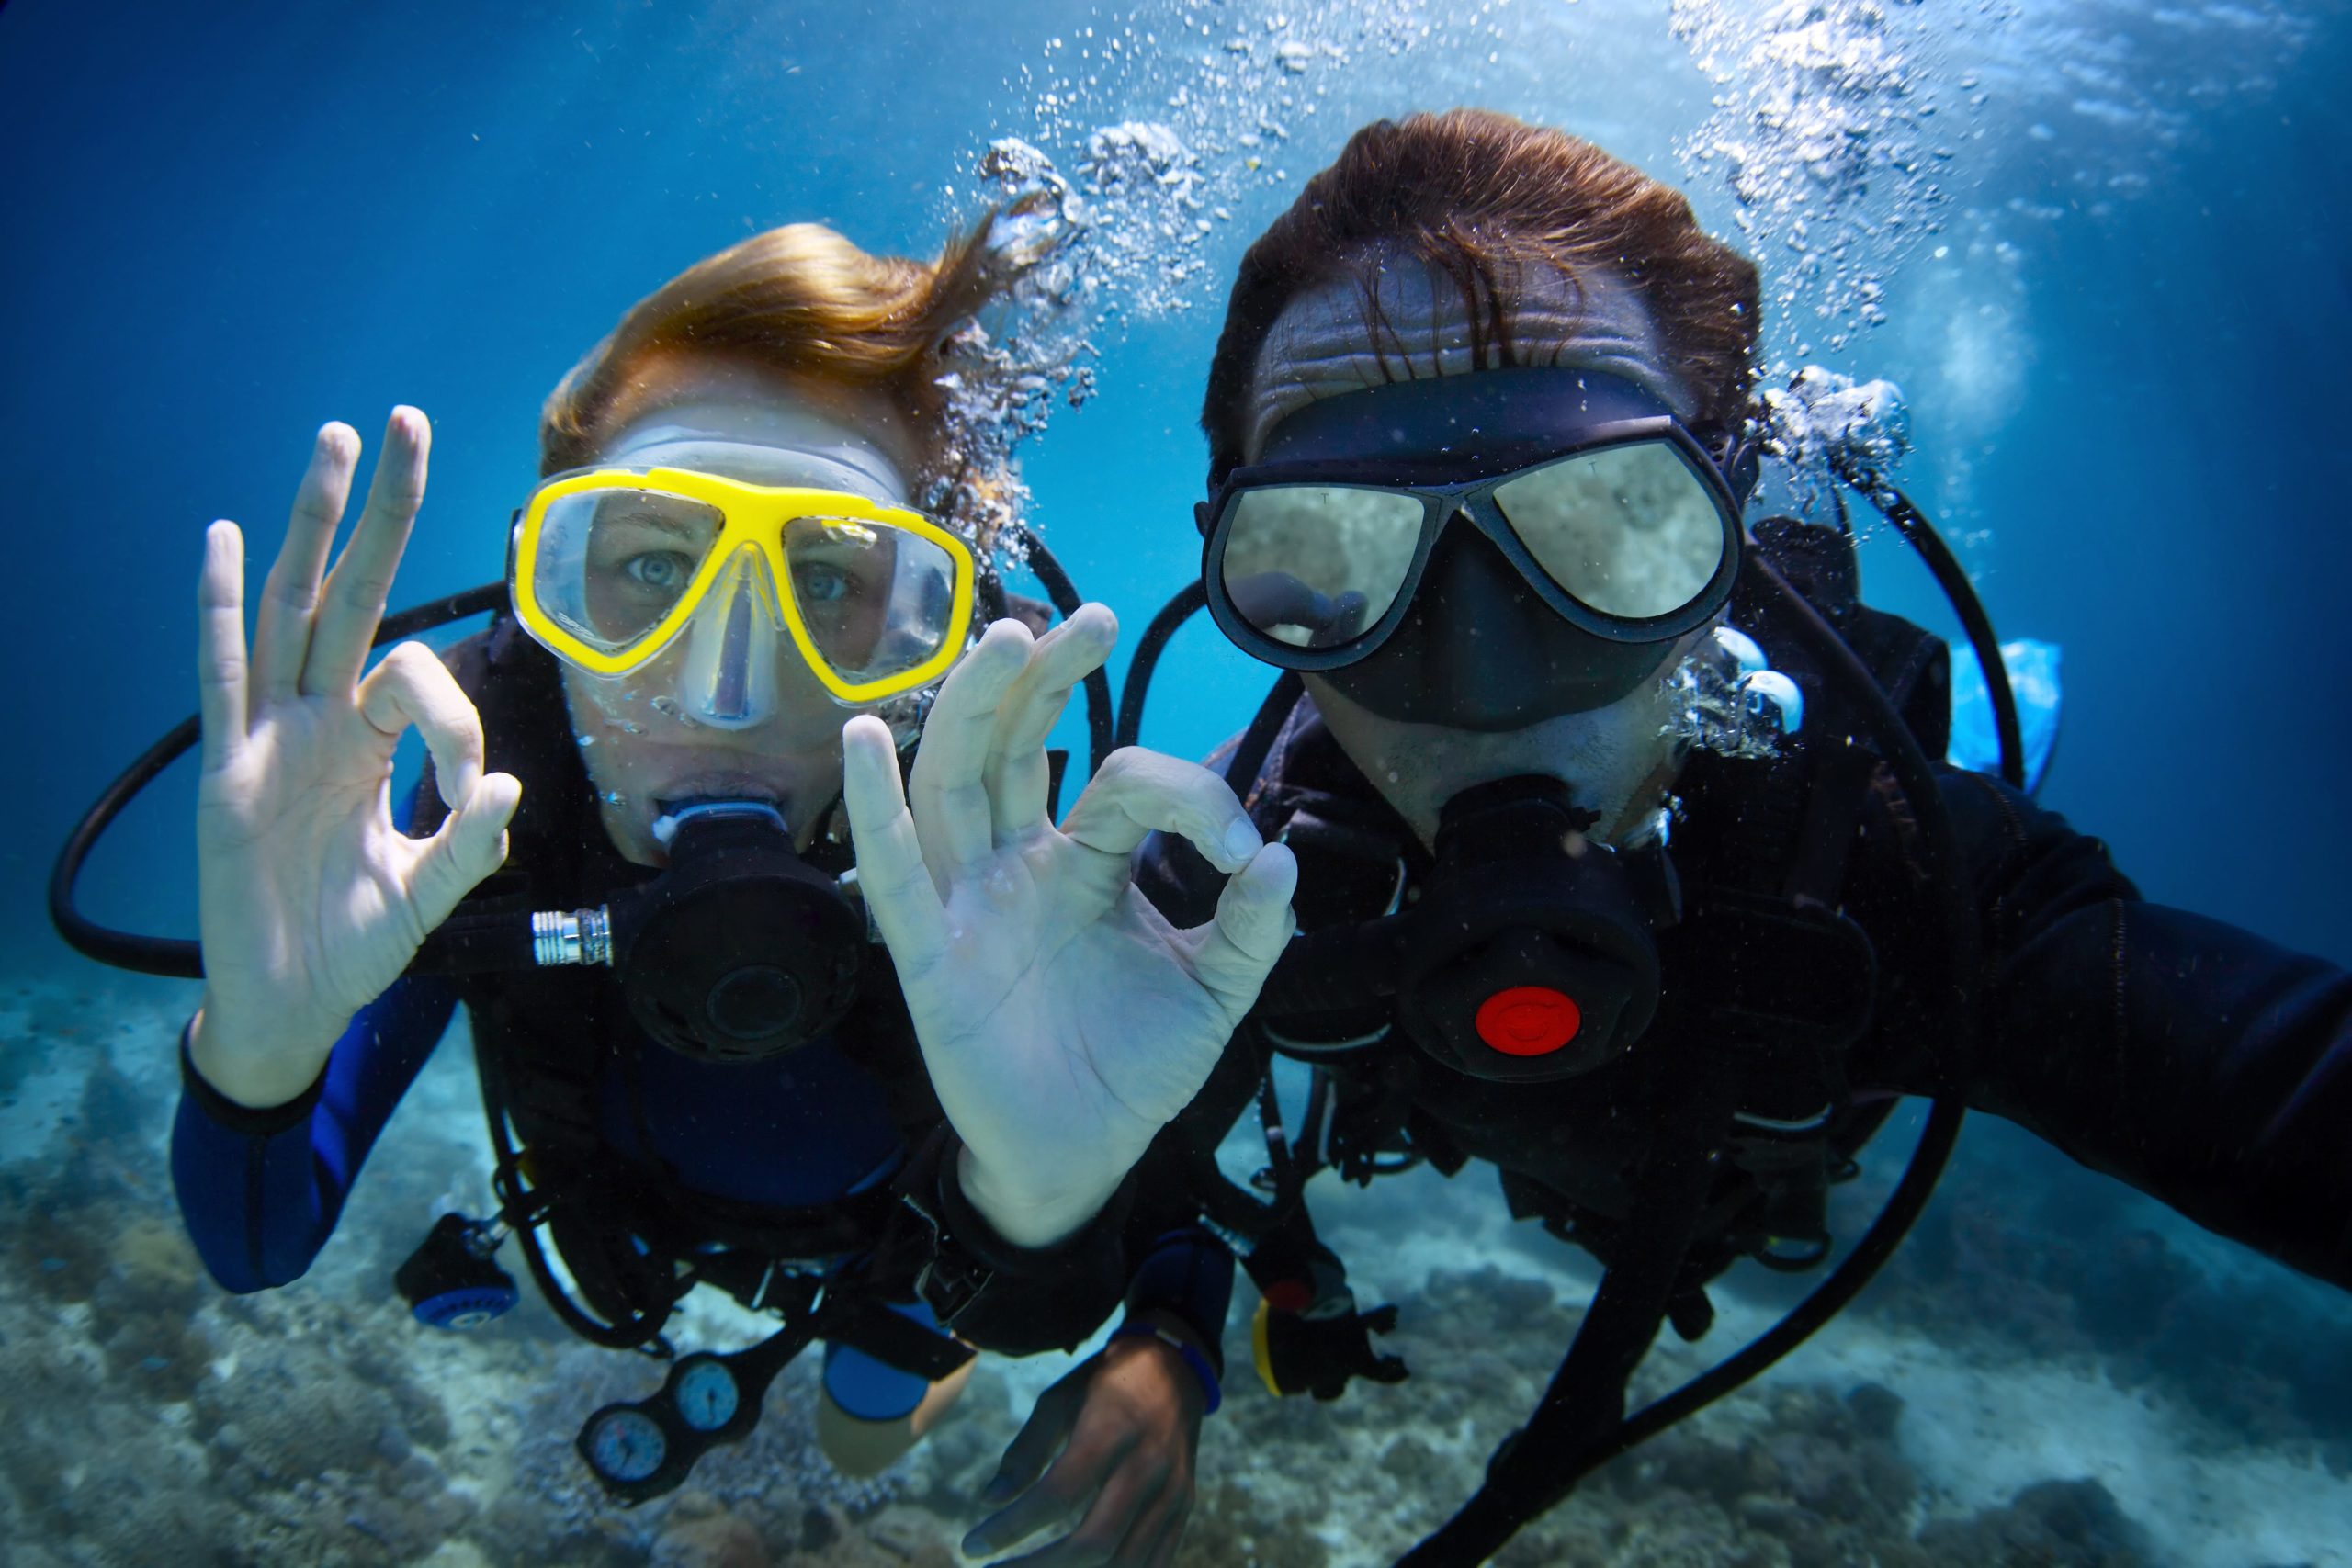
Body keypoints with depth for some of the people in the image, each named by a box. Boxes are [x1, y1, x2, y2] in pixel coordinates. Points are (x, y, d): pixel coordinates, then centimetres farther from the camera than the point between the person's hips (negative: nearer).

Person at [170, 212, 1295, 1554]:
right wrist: (258, 1052, -55)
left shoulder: (984, 873, -42)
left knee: (869, 1445, 30)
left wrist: (1166, 1351, -53)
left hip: (888, 1214, -1)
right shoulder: (483, 808, -36)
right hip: (636, 1216, 1)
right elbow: (259, 1254, -32)